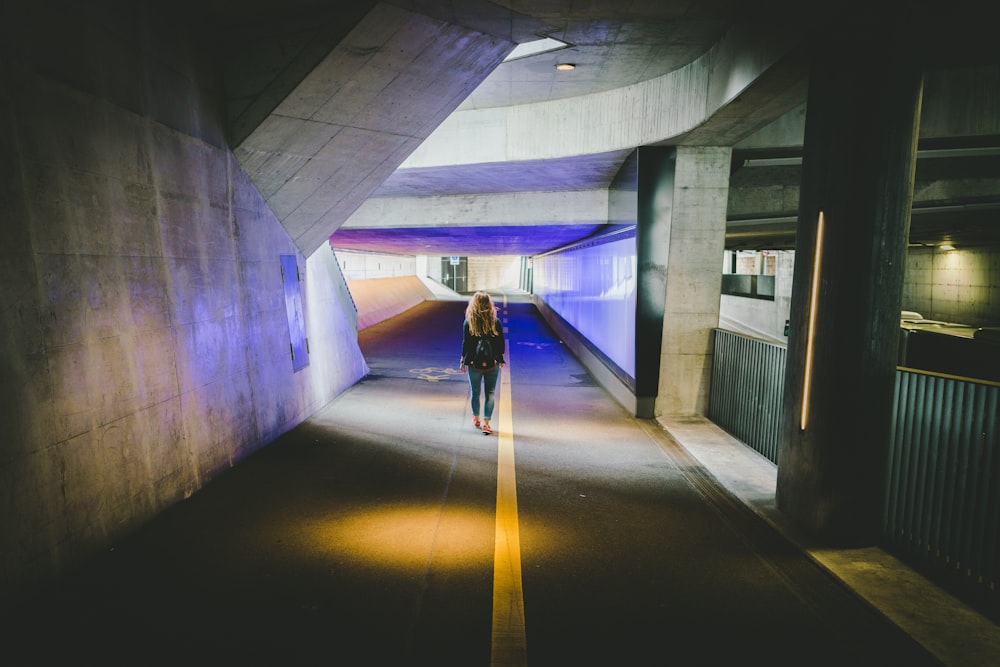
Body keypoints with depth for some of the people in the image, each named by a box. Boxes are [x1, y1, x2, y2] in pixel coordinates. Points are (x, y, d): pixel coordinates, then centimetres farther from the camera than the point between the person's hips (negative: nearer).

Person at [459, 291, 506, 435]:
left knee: (475, 392, 17)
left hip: (474, 364, 0)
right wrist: (501, 359, 13)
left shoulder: (468, 322, -9)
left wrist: (463, 361, 5)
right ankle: (486, 423, 3)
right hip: (492, 364, 0)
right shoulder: (496, 322, -6)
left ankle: (476, 419, 33)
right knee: (490, 394, 7)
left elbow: (465, 343, -6)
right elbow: (501, 343, -1)